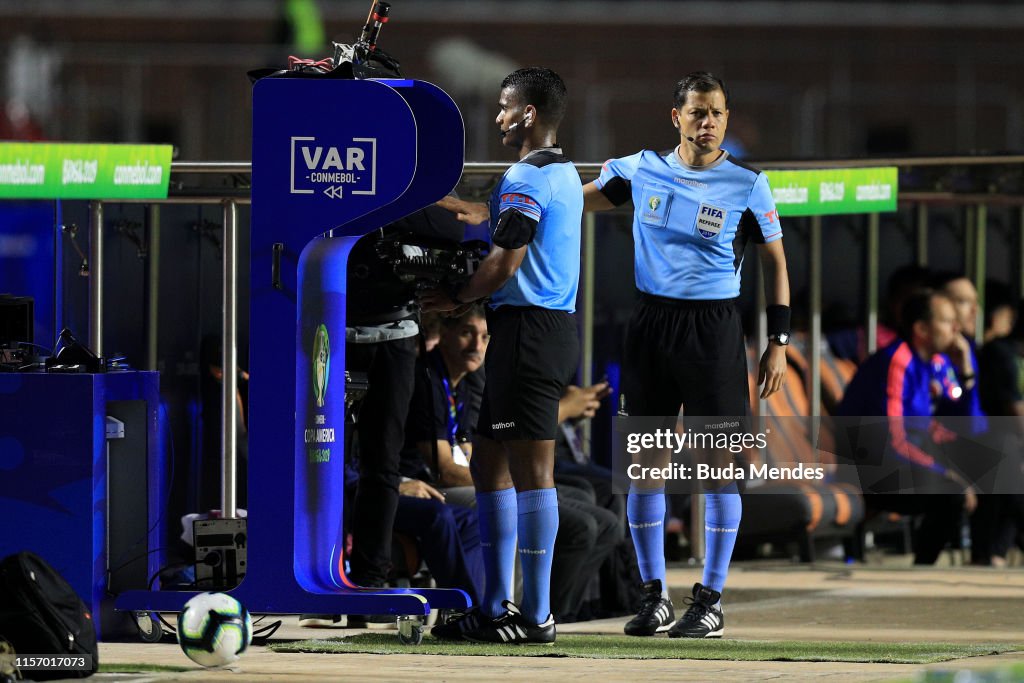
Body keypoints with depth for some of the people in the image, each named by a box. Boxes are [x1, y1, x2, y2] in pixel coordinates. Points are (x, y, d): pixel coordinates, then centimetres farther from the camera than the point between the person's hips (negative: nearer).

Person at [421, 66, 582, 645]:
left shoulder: (526, 177, -13)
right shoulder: (565, 174, 18)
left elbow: (506, 262, -18)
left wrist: (457, 299, -4)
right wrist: (482, 214, 39)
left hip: (529, 331, -10)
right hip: (556, 327, 10)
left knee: (531, 470, -8)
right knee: (490, 462, 15)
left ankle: (537, 615, -8)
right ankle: (497, 606, 17)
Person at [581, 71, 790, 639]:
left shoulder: (747, 184, -2)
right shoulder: (641, 170, 5)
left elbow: (775, 262, 5)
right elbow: (578, 200, 20)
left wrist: (778, 342, 0)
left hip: (714, 329, -3)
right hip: (650, 324, 3)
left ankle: (711, 600, 3)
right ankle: (654, 596, 13)